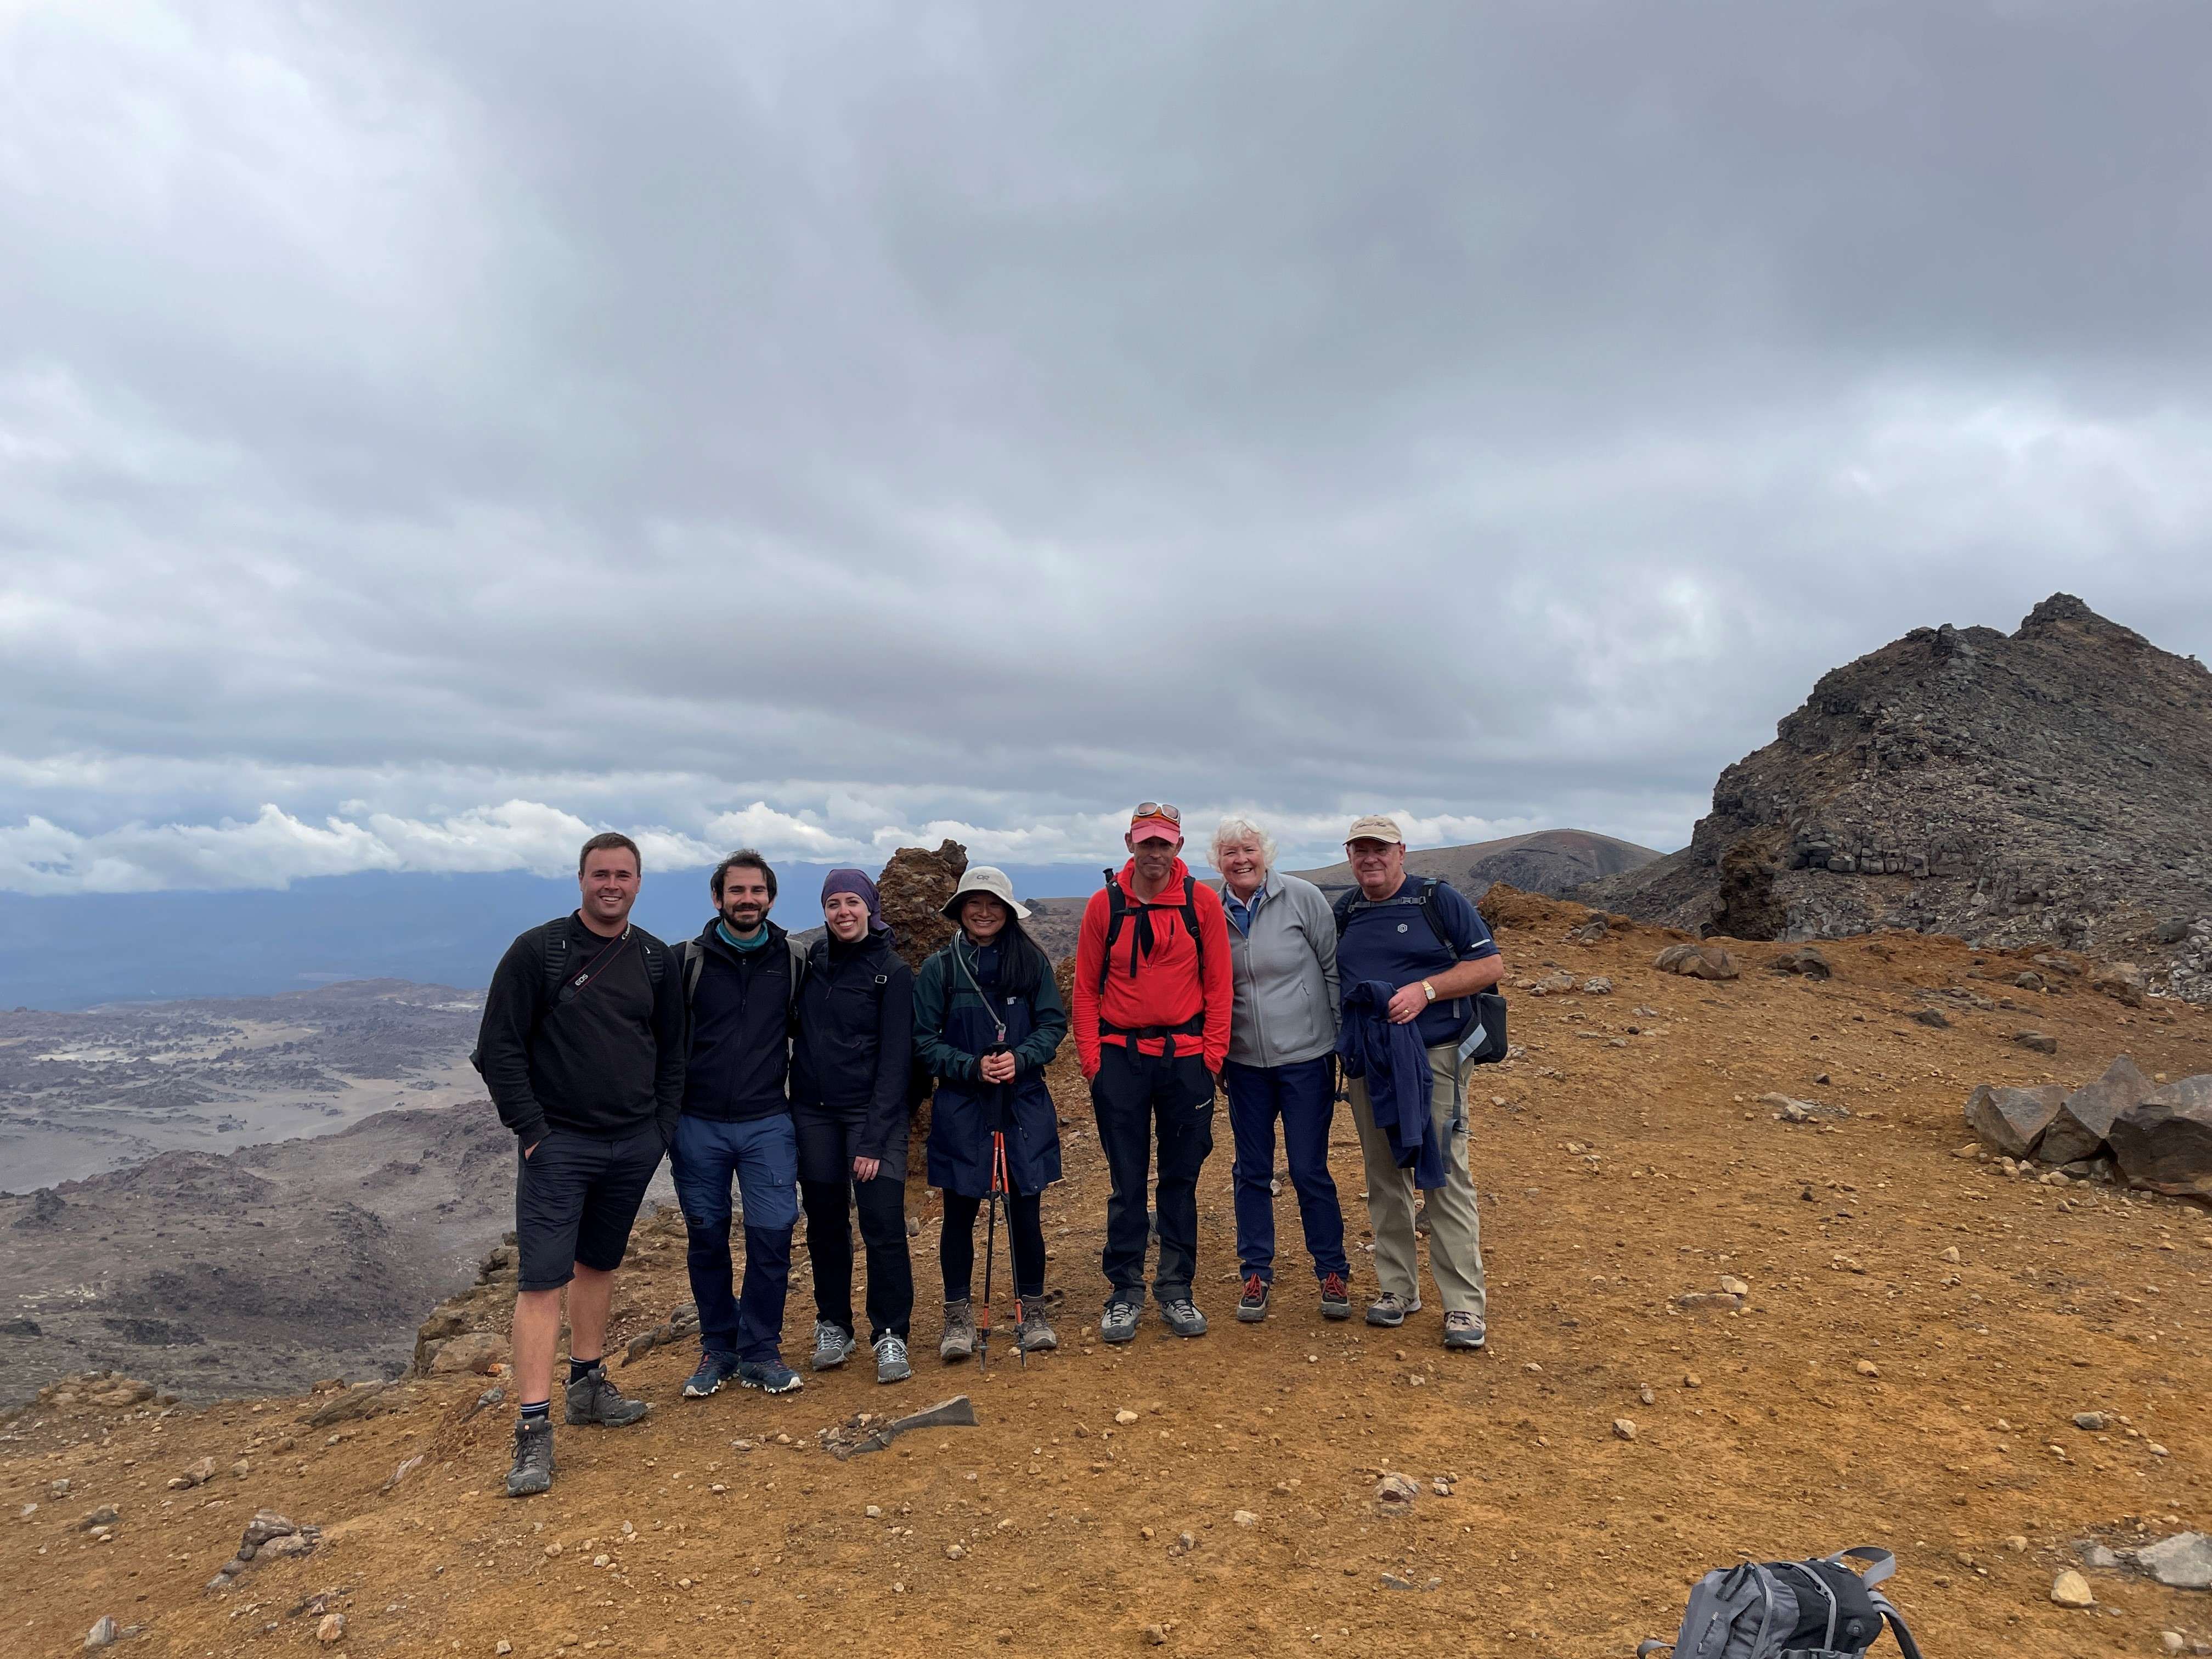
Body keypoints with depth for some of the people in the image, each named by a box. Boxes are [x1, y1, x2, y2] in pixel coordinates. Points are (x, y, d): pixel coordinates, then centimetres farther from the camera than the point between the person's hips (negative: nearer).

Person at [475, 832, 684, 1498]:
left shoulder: (655, 959, 5)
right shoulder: (538, 951, -7)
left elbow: (671, 1050, 12)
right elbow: (498, 1048, -7)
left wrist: (663, 1125, 5)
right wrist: (531, 1129, -12)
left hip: (633, 1145, 5)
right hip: (559, 1143, -4)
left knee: (600, 1263, 17)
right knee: (543, 1279, -6)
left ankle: (588, 1385, 33)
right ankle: (533, 1430, -2)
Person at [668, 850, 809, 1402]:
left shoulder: (793, 961, 2)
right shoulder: (687, 959, -2)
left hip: (768, 1124, 0)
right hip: (699, 1125, 0)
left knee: (772, 1234, -3)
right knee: (706, 1239, 9)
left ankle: (760, 1353, 13)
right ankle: (717, 1350, 25)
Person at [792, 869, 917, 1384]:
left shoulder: (893, 972, -6)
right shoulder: (809, 960, 6)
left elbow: (895, 1060, -9)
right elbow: (792, 1028, 12)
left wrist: (874, 1139, -14)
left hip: (871, 1111, -4)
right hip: (813, 1112, 4)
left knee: (883, 1223, -7)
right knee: (825, 1224, 10)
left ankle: (890, 1336, 5)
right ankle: (833, 1326, 26)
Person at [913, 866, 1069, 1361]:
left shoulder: (1032, 962, 0)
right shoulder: (939, 968, -2)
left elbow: (1053, 1024, 1)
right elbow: (924, 1041, -2)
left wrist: (1020, 1058, -16)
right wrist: (972, 1066, -16)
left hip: (1025, 1107, 1)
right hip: (961, 1110, 0)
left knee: (1026, 1211, 6)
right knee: (959, 1213, 7)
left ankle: (1032, 1313, 22)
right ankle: (959, 1317, 22)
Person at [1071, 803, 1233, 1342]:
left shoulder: (1202, 902, 0)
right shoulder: (1104, 904, 1)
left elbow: (1218, 983, 2)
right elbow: (1085, 988, 4)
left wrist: (1213, 1053, -3)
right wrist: (1091, 1057, -3)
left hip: (1186, 1056, 0)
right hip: (1120, 1056, 0)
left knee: (1181, 1178, 9)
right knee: (1127, 1182, 6)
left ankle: (1176, 1289, 22)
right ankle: (1124, 1292, 18)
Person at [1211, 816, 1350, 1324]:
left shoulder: (1302, 898, -7)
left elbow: (1334, 970, -2)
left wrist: (1346, 1041, -1)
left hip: (1306, 1058, -3)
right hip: (1245, 1063, 3)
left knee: (1310, 1171, 3)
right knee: (1251, 1172, 10)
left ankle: (1333, 1273, 20)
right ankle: (1256, 1274, 24)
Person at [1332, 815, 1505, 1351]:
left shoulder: (1440, 900, -1)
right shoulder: (1342, 914, 13)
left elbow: (1491, 965, -4)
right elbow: (1329, 982, 23)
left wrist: (1425, 989, -17)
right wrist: (1338, 1049, 7)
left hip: (1433, 1058, -4)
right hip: (1364, 1062, 5)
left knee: (1446, 1176, -5)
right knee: (1384, 1177, 10)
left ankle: (1463, 1303, 2)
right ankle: (1397, 1288, 21)